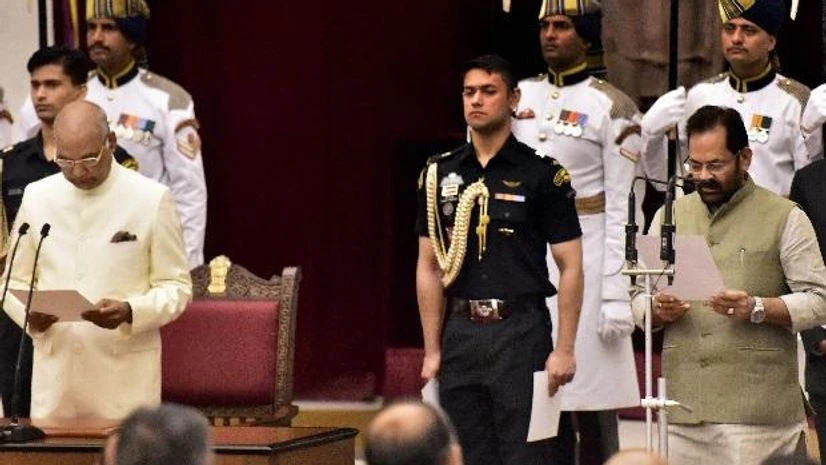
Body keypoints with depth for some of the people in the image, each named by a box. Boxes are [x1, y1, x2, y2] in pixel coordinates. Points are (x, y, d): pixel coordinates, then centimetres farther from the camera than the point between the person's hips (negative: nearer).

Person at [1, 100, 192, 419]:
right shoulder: (37, 197, 8)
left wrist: (129, 312, -18)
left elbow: (176, 288, 1)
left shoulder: (151, 199, -2)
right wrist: (29, 314, -8)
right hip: (54, 368, 3)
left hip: (126, 374, -2)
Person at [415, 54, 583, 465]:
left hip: (520, 328, -4)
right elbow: (429, 268, 12)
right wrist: (432, 350, 7)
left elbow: (570, 267, -3)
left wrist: (564, 350, -9)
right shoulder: (440, 175, 9)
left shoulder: (542, 175, -2)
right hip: (460, 331, 4)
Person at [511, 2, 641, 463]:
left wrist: (617, 293, -13)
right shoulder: (520, 99, 11)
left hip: (586, 263, -5)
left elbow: (622, 209, -8)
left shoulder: (611, 107, -5)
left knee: (594, 408, -2)